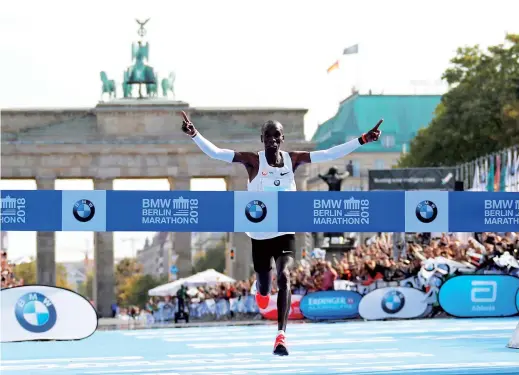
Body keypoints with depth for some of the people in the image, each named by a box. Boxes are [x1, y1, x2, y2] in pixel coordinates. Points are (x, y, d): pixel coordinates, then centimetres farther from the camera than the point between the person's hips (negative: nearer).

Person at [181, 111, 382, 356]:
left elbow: (330, 154, -6)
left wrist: (363, 140, -11)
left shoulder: (293, 159, -3)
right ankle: (261, 289, 56)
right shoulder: (253, 161, -10)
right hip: (260, 235, 0)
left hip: (285, 232, 0)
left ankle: (281, 335, -27)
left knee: (284, 276, -23)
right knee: (264, 287, 14)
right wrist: (195, 135, -36)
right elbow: (215, 153, -20)